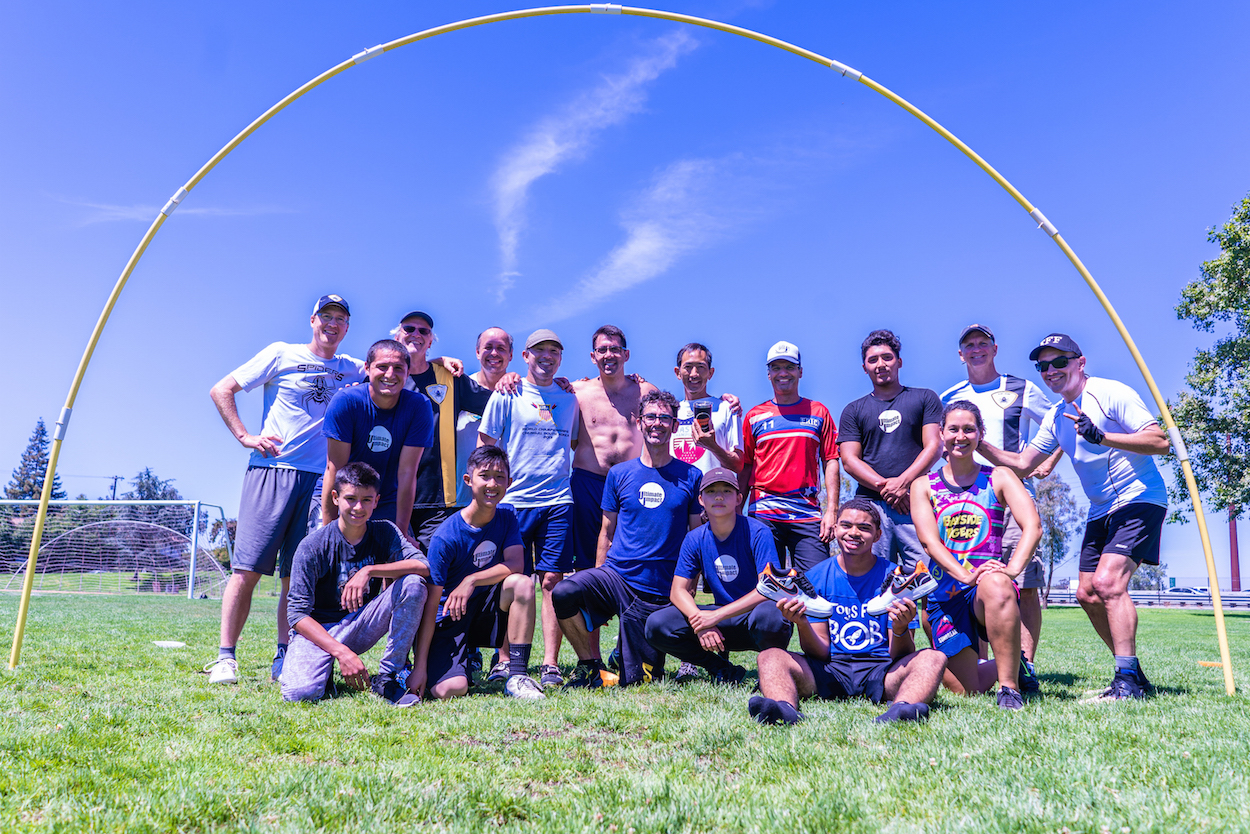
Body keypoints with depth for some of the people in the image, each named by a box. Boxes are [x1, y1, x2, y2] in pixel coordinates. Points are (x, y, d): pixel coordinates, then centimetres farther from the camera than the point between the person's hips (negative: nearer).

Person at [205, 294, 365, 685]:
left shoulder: (352, 369, 15)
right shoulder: (282, 354, 6)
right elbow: (221, 390, 7)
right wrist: (245, 437, -3)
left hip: (320, 478, 3)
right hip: (272, 471, -3)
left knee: (298, 575, 4)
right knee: (247, 568, -6)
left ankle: (284, 659, 12)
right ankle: (225, 658, 3)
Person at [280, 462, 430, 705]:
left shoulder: (385, 532, -5)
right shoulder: (313, 546, -14)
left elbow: (424, 566, -20)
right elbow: (298, 613, -17)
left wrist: (369, 571, -33)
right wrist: (342, 652, -29)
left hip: (361, 626, 3)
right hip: (319, 629, -3)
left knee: (413, 583, -22)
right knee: (299, 693, -32)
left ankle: (387, 678, -13)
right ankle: (328, 668, 6)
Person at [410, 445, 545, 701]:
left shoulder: (506, 517, -1)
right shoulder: (445, 537, -17)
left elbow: (515, 565, -15)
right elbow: (431, 604, -17)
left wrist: (472, 580, -29)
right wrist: (419, 667, -19)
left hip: (487, 613, 4)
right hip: (450, 620, -4)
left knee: (522, 583, -27)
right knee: (450, 690, -26)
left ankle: (517, 676, -19)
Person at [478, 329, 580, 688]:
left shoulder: (569, 399, 15)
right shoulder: (507, 395, 5)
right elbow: (485, 444, 5)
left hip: (558, 501, 2)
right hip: (514, 500, -2)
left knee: (553, 580, -1)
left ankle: (550, 664, 4)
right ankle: (505, 660, 12)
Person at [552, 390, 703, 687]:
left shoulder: (690, 477, 3)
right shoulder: (619, 474, 6)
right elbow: (607, 532, 11)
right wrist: (597, 581, 5)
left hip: (659, 592, -1)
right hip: (615, 575, 1)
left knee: (638, 680, 0)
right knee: (563, 593, -30)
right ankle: (590, 665, -5)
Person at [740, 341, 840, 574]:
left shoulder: (818, 412, 11)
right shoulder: (755, 416, 11)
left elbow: (831, 462, 7)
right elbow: (744, 467, 12)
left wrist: (832, 510, -2)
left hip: (808, 514, 0)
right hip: (763, 514, 0)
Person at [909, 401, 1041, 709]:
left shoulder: (999, 478, 7)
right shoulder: (924, 486, 7)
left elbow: (1033, 527, -7)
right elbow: (928, 540, -7)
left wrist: (1012, 569, -26)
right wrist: (965, 575, -25)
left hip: (989, 585, -2)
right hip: (946, 595, 2)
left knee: (997, 586, -39)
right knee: (966, 692, 0)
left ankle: (1010, 687, -23)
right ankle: (996, 667, 35)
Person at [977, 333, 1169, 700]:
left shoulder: (1111, 393, -11)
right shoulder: (1056, 417, 11)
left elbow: (1160, 442, -18)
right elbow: (1022, 464, 13)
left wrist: (1101, 437, -31)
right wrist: (980, 446, -1)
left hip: (1139, 500, -8)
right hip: (1101, 512, 8)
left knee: (1107, 582, -21)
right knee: (1088, 594, 6)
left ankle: (1127, 679, -12)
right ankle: (1135, 675, 20)